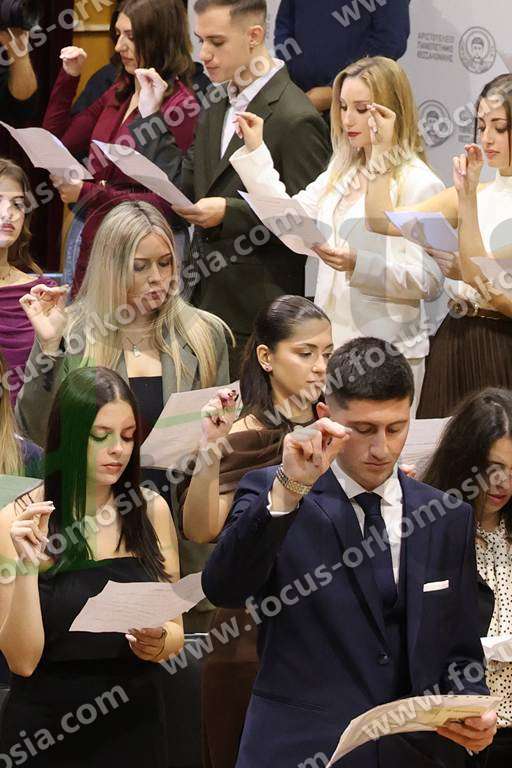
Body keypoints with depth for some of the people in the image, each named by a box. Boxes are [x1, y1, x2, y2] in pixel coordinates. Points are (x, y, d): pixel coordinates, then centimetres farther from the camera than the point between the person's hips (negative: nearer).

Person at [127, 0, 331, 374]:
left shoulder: (295, 119, -14)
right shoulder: (217, 107, 14)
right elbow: (188, 184, 13)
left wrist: (230, 213, -23)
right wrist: (151, 116, 11)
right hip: (210, 301, 8)